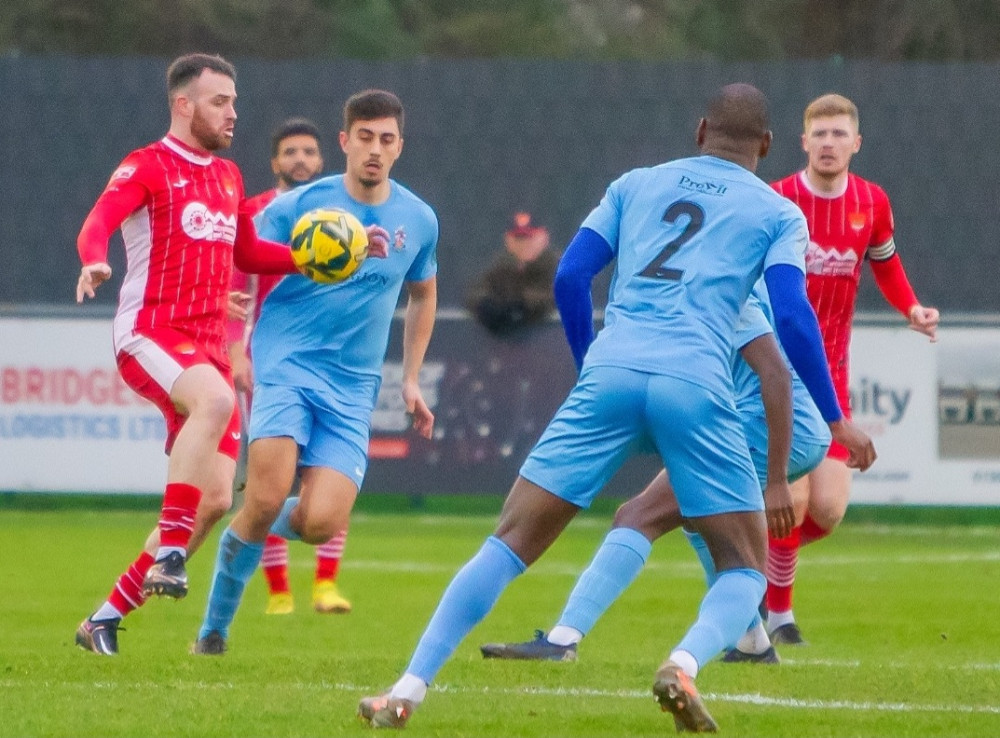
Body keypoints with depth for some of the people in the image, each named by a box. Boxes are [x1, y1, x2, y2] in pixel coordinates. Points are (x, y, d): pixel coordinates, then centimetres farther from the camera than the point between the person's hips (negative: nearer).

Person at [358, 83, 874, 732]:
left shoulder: (636, 185, 23)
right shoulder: (779, 214, 16)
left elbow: (570, 277, 16)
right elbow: (793, 316, 2)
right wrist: (836, 419, 8)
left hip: (610, 375, 2)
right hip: (696, 386, -2)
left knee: (512, 541, 5)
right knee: (746, 570, 9)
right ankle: (685, 664, -22)